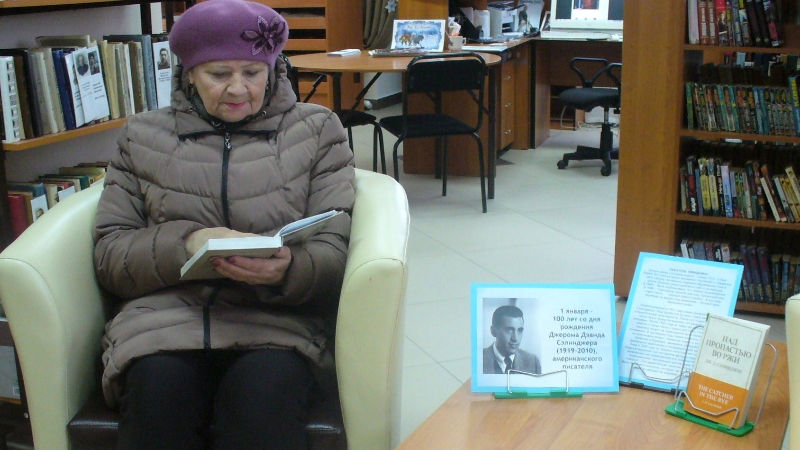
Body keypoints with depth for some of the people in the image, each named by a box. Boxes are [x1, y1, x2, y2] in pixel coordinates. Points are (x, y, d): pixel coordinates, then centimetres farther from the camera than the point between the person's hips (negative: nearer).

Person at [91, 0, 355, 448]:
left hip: (279, 318, -1)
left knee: (264, 390, -35)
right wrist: (186, 242, -10)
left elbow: (334, 251, 4)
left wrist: (287, 270, -20)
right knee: (158, 390, -32)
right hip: (165, 315, 2)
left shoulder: (317, 130, 13)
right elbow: (108, 253, 10)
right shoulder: (143, 136, 17)